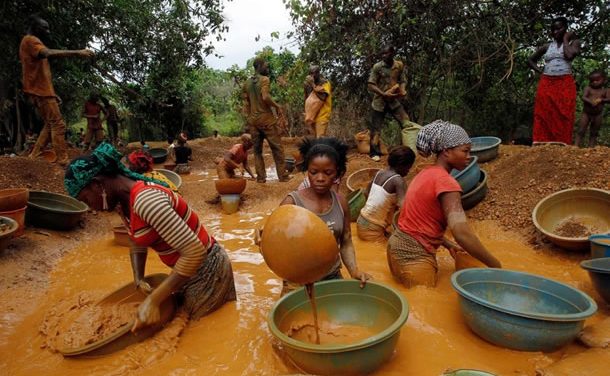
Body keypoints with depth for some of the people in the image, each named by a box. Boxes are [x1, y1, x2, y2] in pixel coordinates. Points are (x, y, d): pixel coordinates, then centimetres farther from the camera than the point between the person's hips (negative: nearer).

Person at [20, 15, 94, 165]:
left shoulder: (34, 43, 25)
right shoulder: (30, 40, -6)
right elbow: (48, 53, -29)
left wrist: (53, 94, 22)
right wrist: (77, 52, -36)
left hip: (41, 91, 10)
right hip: (41, 91, -10)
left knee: (50, 125, 14)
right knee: (58, 125, -13)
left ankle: (34, 157, 14)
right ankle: (63, 161, -17)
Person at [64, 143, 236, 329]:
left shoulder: (145, 200, -30)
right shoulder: (123, 202, 0)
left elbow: (195, 251, -33)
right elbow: (138, 244, 15)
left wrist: (153, 300, -29)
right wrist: (138, 280, -2)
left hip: (206, 271, -9)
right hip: (187, 268, 9)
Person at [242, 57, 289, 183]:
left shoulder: (247, 83, 13)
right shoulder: (264, 79, -7)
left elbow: (245, 104, 11)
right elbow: (265, 97, -22)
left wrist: (248, 120, 14)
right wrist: (277, 106, -8)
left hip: (252, 120, 6)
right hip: (266, 118, -6)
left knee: (257, 149, 10)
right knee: (277, 147, 2)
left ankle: (261, 177, 8)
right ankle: (282, 176, 5)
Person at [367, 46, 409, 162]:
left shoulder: (399, 65, 1)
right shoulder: (377, 67, -8)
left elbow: (403, 81, 8)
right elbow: (371, 85, -11)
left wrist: (403, 90, -15)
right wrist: (384, 94, -24)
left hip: (394, 100, 3)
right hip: (379, 101, -3)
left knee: (407, 124, -2)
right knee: (376, 128, 1)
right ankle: (375, 153, 14)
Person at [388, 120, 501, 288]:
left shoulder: (426, 173, 10)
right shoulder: (445, 181, -18)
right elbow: (462, 233, -28)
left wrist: (448, 245, 15)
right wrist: (496, 266, -17)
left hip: (399, 246, 9)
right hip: (414, 256, -9)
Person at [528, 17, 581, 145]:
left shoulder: (573, 42, 8)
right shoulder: (547, 46, 14)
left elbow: (569, 55, -12)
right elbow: (530, 60, 24)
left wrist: (565, 39, 2)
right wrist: (541, 71, 9)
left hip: (565, 85, -2)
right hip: (546, 85, 2)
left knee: (563, 120, -6)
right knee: (544, 119, -2)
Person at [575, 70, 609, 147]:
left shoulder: (605, 91, 2)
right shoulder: (588, 89, -3)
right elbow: (583, 97, -16)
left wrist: (601, 100, -23)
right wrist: (591, 102, -31)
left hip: (598, 115, 2)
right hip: (586, 113, -2)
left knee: (594, 132, 10)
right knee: (581, 131, -2)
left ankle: (591, 147, 17)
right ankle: (576, 146, -1)